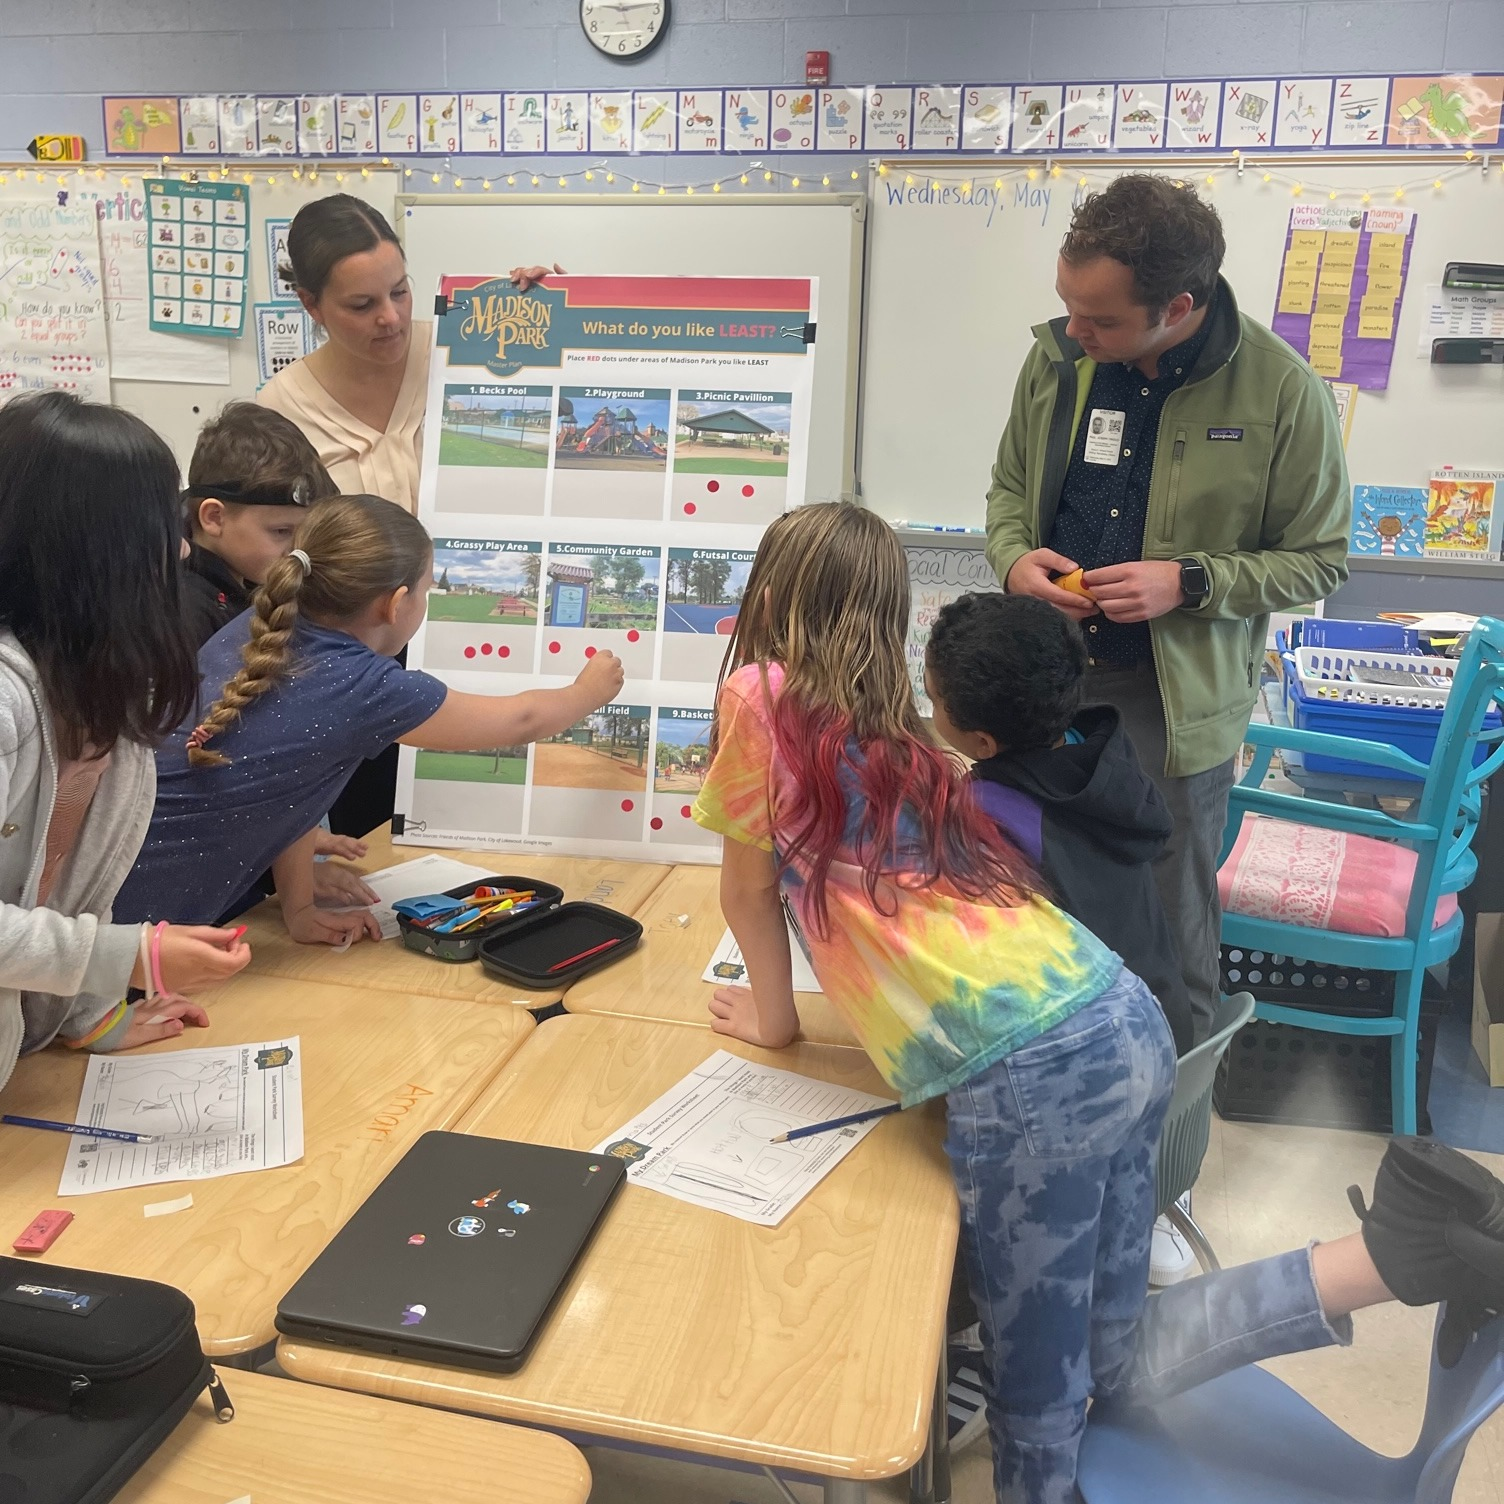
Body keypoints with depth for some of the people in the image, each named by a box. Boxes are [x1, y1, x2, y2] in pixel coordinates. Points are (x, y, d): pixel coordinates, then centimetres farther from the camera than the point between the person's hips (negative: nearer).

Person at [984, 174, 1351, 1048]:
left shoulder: (1283, 392, -13)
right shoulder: (1058, 357, -2)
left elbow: (1319, 561, -5)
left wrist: (1190, 582, -20)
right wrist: (1013, 554, -9)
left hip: (1176, 697, -3)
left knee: (1171, 912, 10)